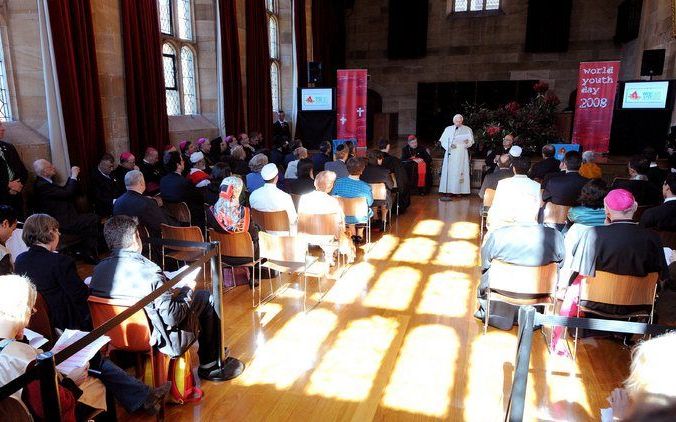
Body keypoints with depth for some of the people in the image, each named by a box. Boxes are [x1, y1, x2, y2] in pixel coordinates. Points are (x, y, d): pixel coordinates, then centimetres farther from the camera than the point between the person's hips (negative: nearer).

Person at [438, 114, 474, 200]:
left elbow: (471, 141, 7)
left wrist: (467, 142, -17)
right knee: (449, 171, -6)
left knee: (460, 171, -6)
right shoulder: (448, 129, 13)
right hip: (450, 153, 0)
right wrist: (449, 145, -14)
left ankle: (459, 190, -6)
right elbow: (443, 140, 5)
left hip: (462, 153, 0)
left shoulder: (467, 129, 12)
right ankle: (448, 190, -7)